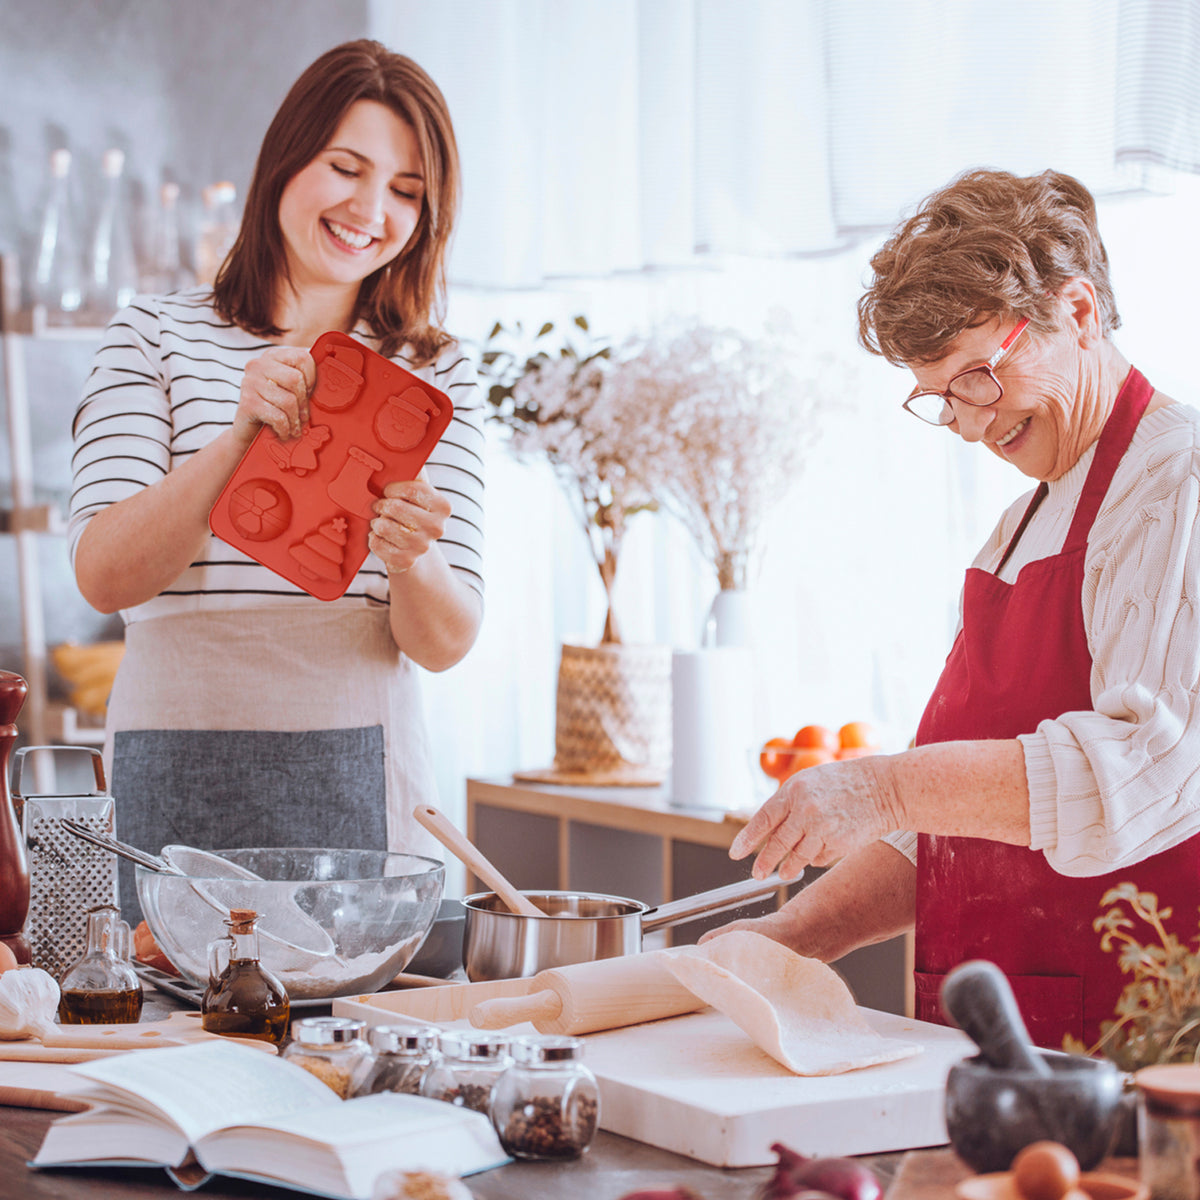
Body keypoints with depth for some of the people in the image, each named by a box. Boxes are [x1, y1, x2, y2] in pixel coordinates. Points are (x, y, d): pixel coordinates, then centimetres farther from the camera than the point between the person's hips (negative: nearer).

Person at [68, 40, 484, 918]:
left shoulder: (436, 375, 9)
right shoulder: (157, 337, 5)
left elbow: (446, 643, 2)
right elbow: (104, 575, -7)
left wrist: (409, 562, -20)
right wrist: (240, 440, -20)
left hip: (363, 779, 1)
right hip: (181, 776, -1)